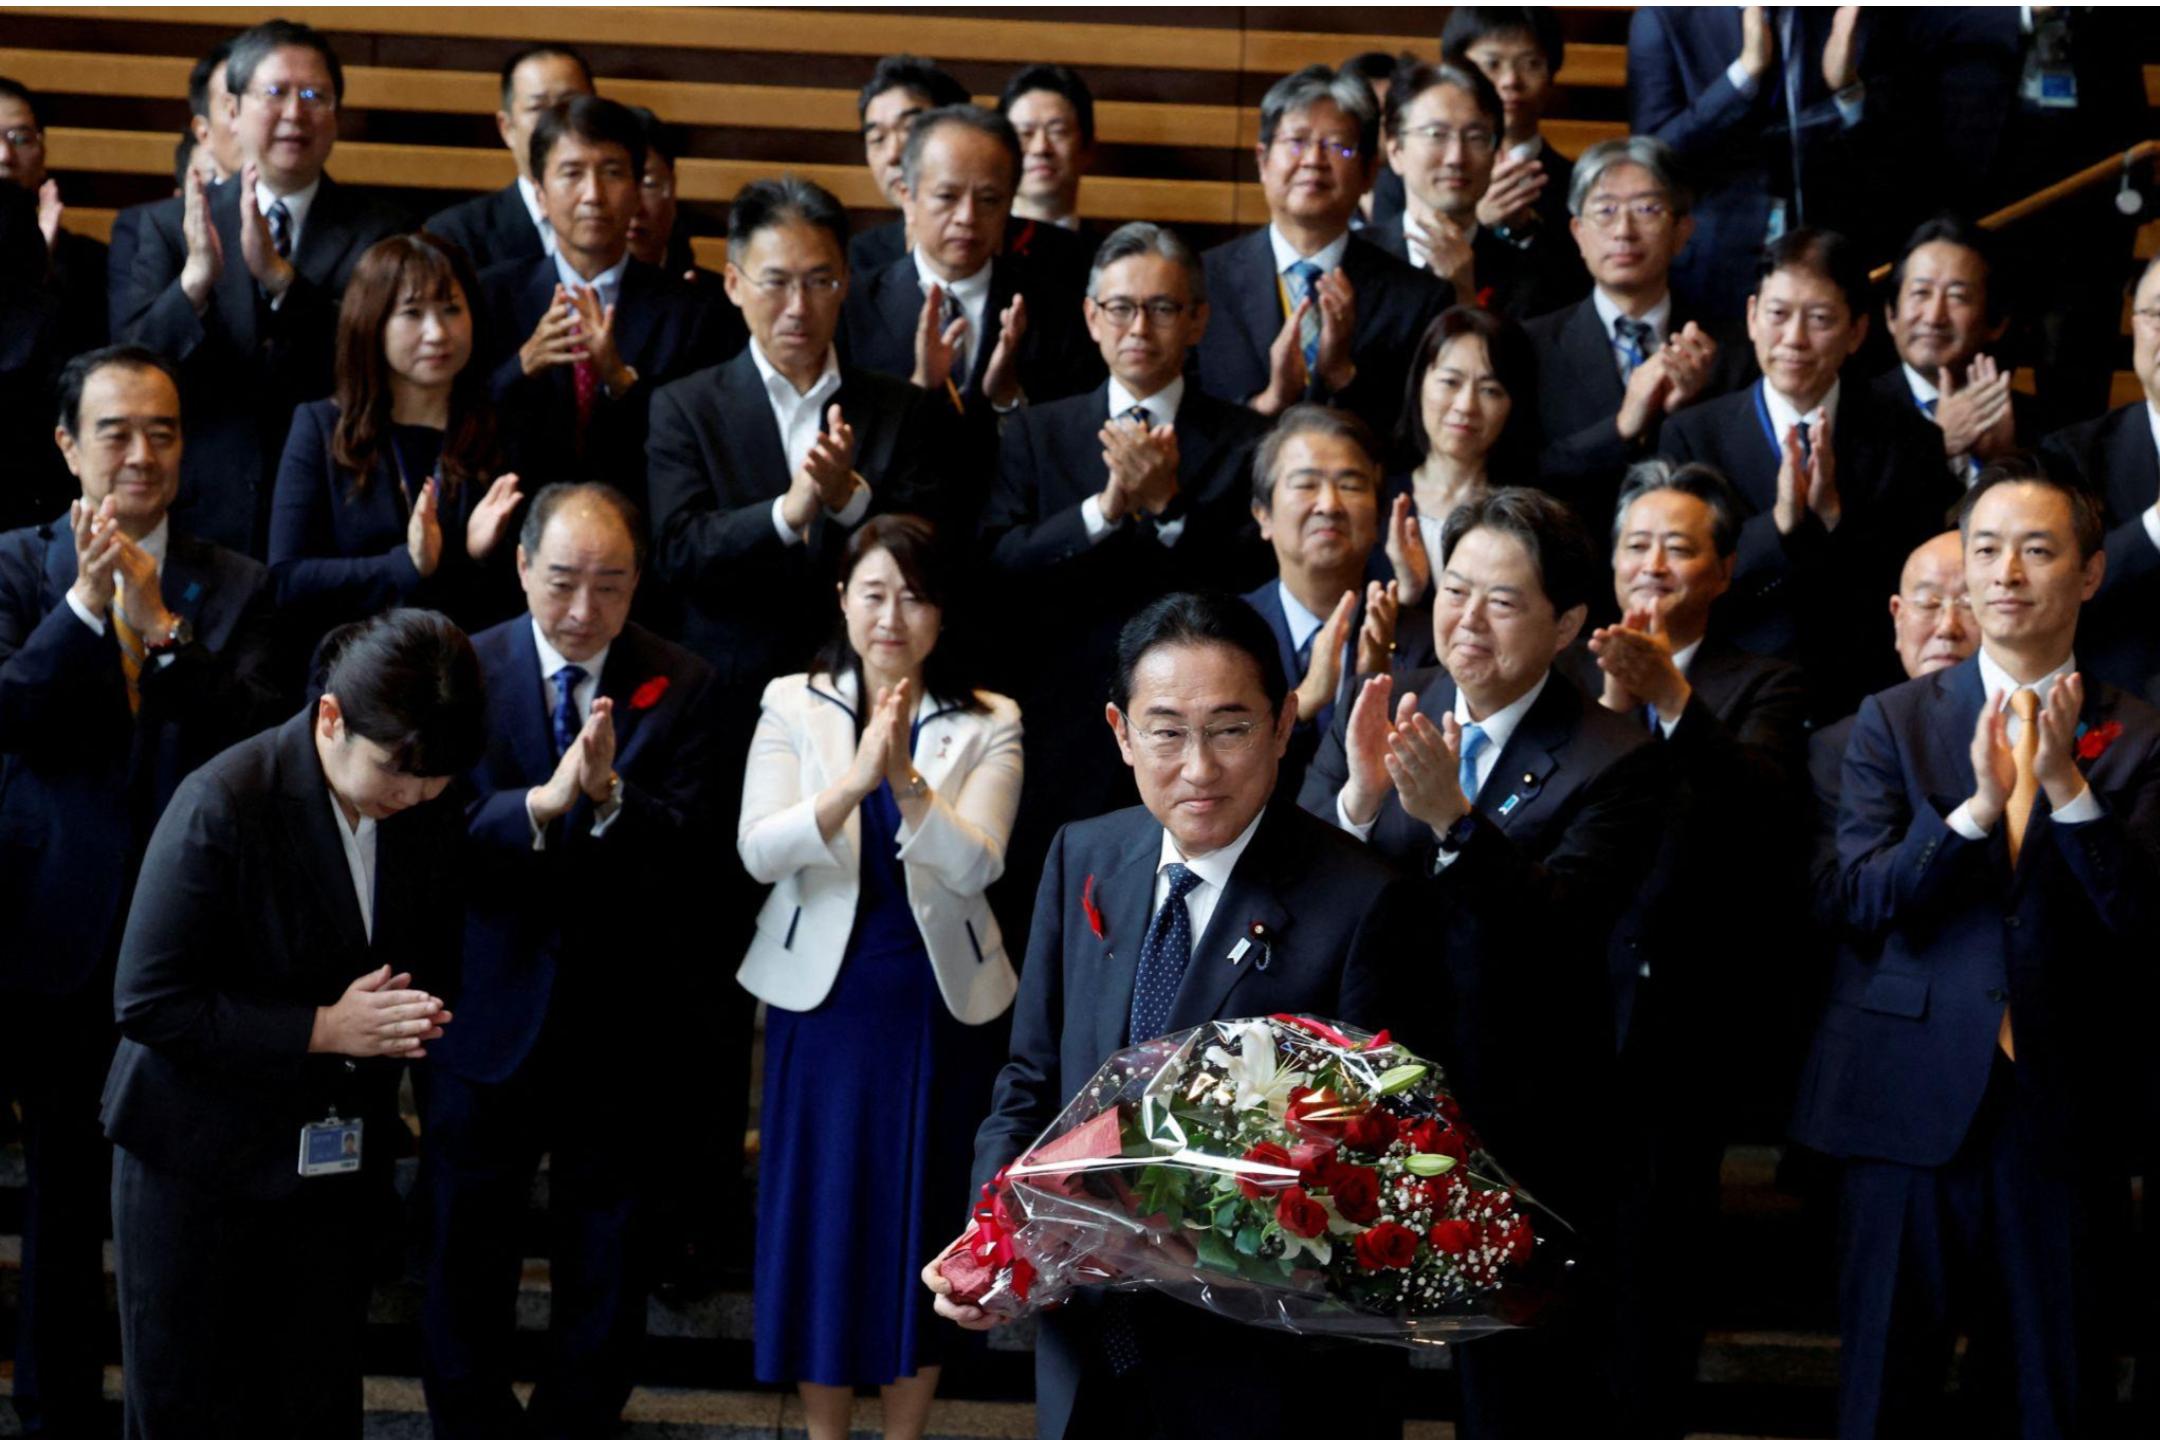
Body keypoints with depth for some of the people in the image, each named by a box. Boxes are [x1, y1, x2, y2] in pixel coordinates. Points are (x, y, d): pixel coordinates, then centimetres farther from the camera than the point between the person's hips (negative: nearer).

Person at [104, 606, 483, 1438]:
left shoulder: (433, 814, -2)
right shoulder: (222, 807, -20)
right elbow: (148, 1004, -19)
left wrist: (411, 1020, -9)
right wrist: (323, 1031, -22)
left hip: (344, 1152, 5)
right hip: (203, 1159, -5)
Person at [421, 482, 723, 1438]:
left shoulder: (681, 688, -5)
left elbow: (685, 855, -14)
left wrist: (609, 795, -32)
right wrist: (541, 803, -34)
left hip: (620, 1011, 0)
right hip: (489, 1007, 0)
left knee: (606, 1262, 14)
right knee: (467, 1252, 15)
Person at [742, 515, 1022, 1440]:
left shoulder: (987, 726, -1)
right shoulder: (792, 706, 0)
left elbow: (976, 866, -15)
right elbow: (759, 853, -13)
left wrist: (907, 779, -29)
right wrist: (852, 782, -28)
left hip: (939, 1005, 0)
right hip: (823, 995, 0)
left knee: (924, 1222, 7)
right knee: (821, 1216, 6)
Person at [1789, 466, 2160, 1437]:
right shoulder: (1894, 721, 5)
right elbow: (1865, 898, -6)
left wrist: (2067, 783, -18)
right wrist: (1979, 804, -19)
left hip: (2061, 1104, 0)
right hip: (1912, 1099, 0)